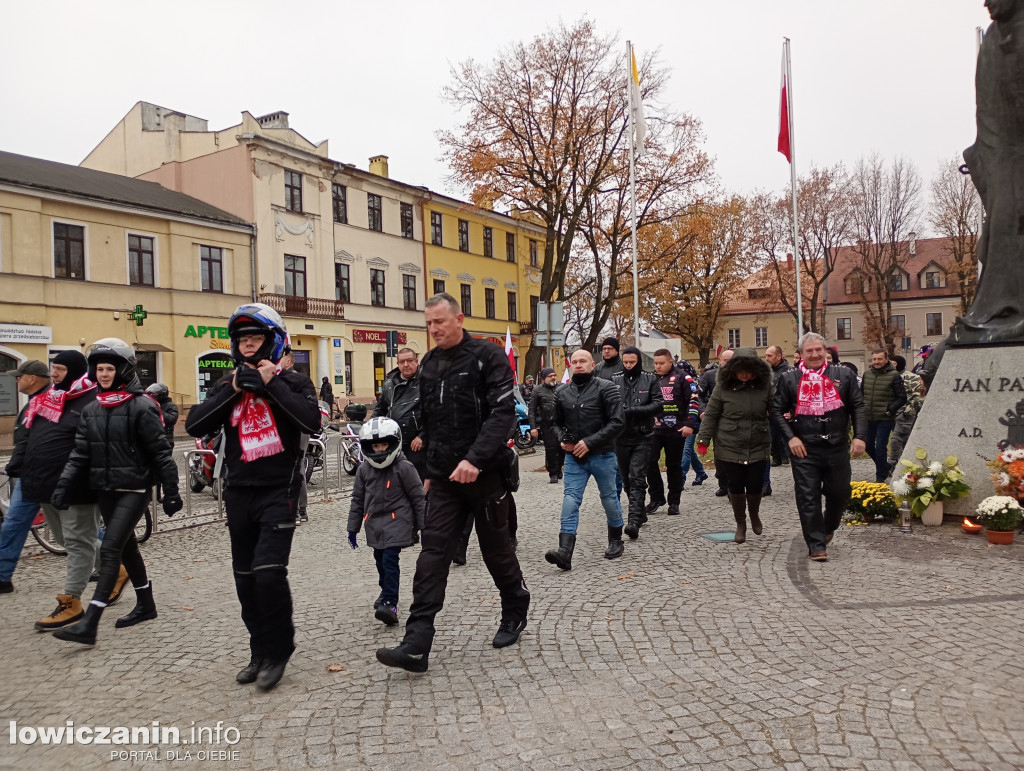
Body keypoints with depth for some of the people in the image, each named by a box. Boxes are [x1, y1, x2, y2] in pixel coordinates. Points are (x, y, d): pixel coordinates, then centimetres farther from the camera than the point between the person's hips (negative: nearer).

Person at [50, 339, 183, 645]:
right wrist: (63, 486, -2)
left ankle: (88, 624, -11)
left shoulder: (141, 407, -11)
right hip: (105, 491, 7)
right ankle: (145, 605, 32)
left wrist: (171, 492, -11)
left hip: (134, 490, -7)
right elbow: (79, 454, 9)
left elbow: (161, 453, -11)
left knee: (110, 550, -12)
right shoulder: (90, 410, 9)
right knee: (127, 548, 16)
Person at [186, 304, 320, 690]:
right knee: (246, 576, 11)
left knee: (269, 571, -14)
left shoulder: (292, 381, -2)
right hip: (239, 491, 5)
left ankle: (278, 651, 6)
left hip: (278, 490, -5)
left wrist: (271, 383, -16)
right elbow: (195, 425, -3)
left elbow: (311, 420, -21)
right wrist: (233, 390, -11)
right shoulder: (227, 385, 10)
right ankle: (261, 651, 27)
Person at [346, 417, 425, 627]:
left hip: (397, 521, -5)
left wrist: (423, 526, -4)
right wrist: (353, 528, 11)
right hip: (374, 523, 5)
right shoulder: (364, 470, 4)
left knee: (390, 560, -15)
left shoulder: (404, 468, -9)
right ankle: (386, 592, 39)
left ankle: (390, 603, -15)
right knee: (380, 561, 17)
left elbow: (418, 497, -5)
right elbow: (357, 500, 11)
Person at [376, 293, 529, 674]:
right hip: (445, 478, 5)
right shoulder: (428, 365, 11)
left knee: (496, 549, 10)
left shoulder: (488, 356, -9)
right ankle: (416, 645, -4)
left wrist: (475, 458, -30)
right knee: (433, 553, -3)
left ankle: (515, 613, 35)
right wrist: (430, 470, 21)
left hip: (486, 473, -5)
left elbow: (503, 413, -19)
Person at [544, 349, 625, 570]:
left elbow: (617, 421, -14)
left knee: (609, 498, 11)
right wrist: (562, 440, -5)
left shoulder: (606, 388, -8)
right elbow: (557, 423, 17)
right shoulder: (562, 392, 6)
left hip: (602, 455, -3)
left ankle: (615, 541, 32)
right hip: (573, 457, 3)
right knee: (570, 500, -6)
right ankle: (564, 552, -11)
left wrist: (589, 442, -19)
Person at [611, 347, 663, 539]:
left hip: (643, 437, -3)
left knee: (637, 479, -11)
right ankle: (639, 513, 30)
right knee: (626, 478, 13)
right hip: (621, 437, 3)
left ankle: (634, 521, -16)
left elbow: (658, 404, -8)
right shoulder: (615, 379, 5)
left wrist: (631, 411, -16)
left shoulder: (651, 379, 1)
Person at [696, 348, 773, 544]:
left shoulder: (765, 386, -4)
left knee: (755, 487, 6)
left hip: (758, 448, 1)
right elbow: (710, 415, 0)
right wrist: (703, 440, -3)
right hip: (730, 448, 0)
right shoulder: (723, 387, -5)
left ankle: (754, 515, 39)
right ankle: (740, 524, 28)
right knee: (735, 488, 6)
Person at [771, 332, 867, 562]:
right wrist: (790, 437, -7)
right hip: (804, 449, -2)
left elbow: (857, 407, 7)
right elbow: (777, 411, 3)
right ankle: (816, 545, 8)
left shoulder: (844, 375, 6)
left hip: (837, 447, 2)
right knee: (808, 498, -2)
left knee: (840, 493, 11)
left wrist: (859, 436, -4)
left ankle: (828, 528, 40)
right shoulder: (789, 379, 2)